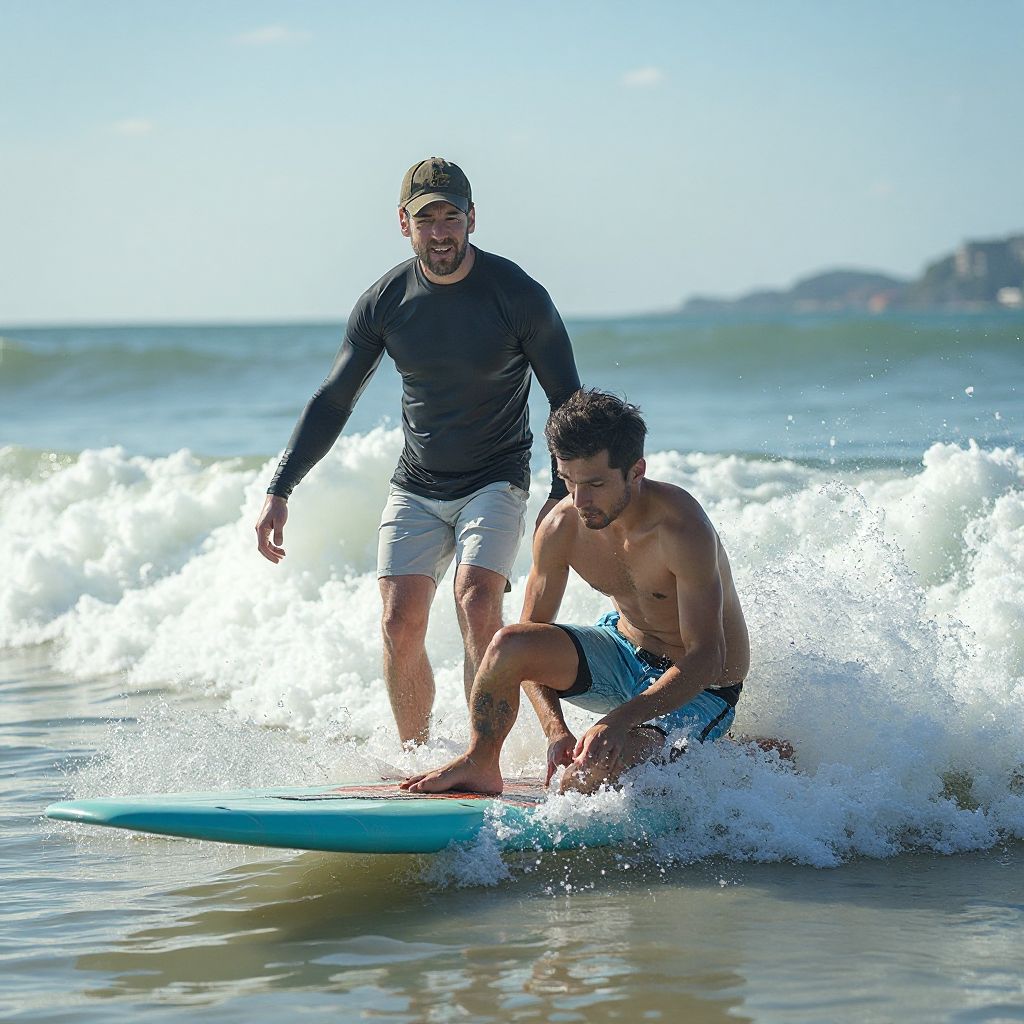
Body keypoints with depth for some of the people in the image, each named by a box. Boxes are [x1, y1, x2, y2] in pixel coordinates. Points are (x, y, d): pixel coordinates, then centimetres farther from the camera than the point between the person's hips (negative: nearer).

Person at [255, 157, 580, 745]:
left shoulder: (520, 296, -13)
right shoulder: (384, 302, -4)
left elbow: (567, 400, -4)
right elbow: (333, 402, 6)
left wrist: (563, 494, -13)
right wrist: (279, 491, 0)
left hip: (496, 481, -3)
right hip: (416, 488, 3)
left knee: (476, 601, -24)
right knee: (400, 622, -9)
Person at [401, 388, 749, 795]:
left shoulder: (682, 530, -29)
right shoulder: (561, 528, -12)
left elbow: (706, 658, -31)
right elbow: (532, 635, -4)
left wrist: (620, 719, -42)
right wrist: (555, 728, -21)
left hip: (701, 690, -6)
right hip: (625, 651, 6)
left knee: (594, 769, -31)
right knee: (510, 643, -20)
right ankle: (479, 765, 3)